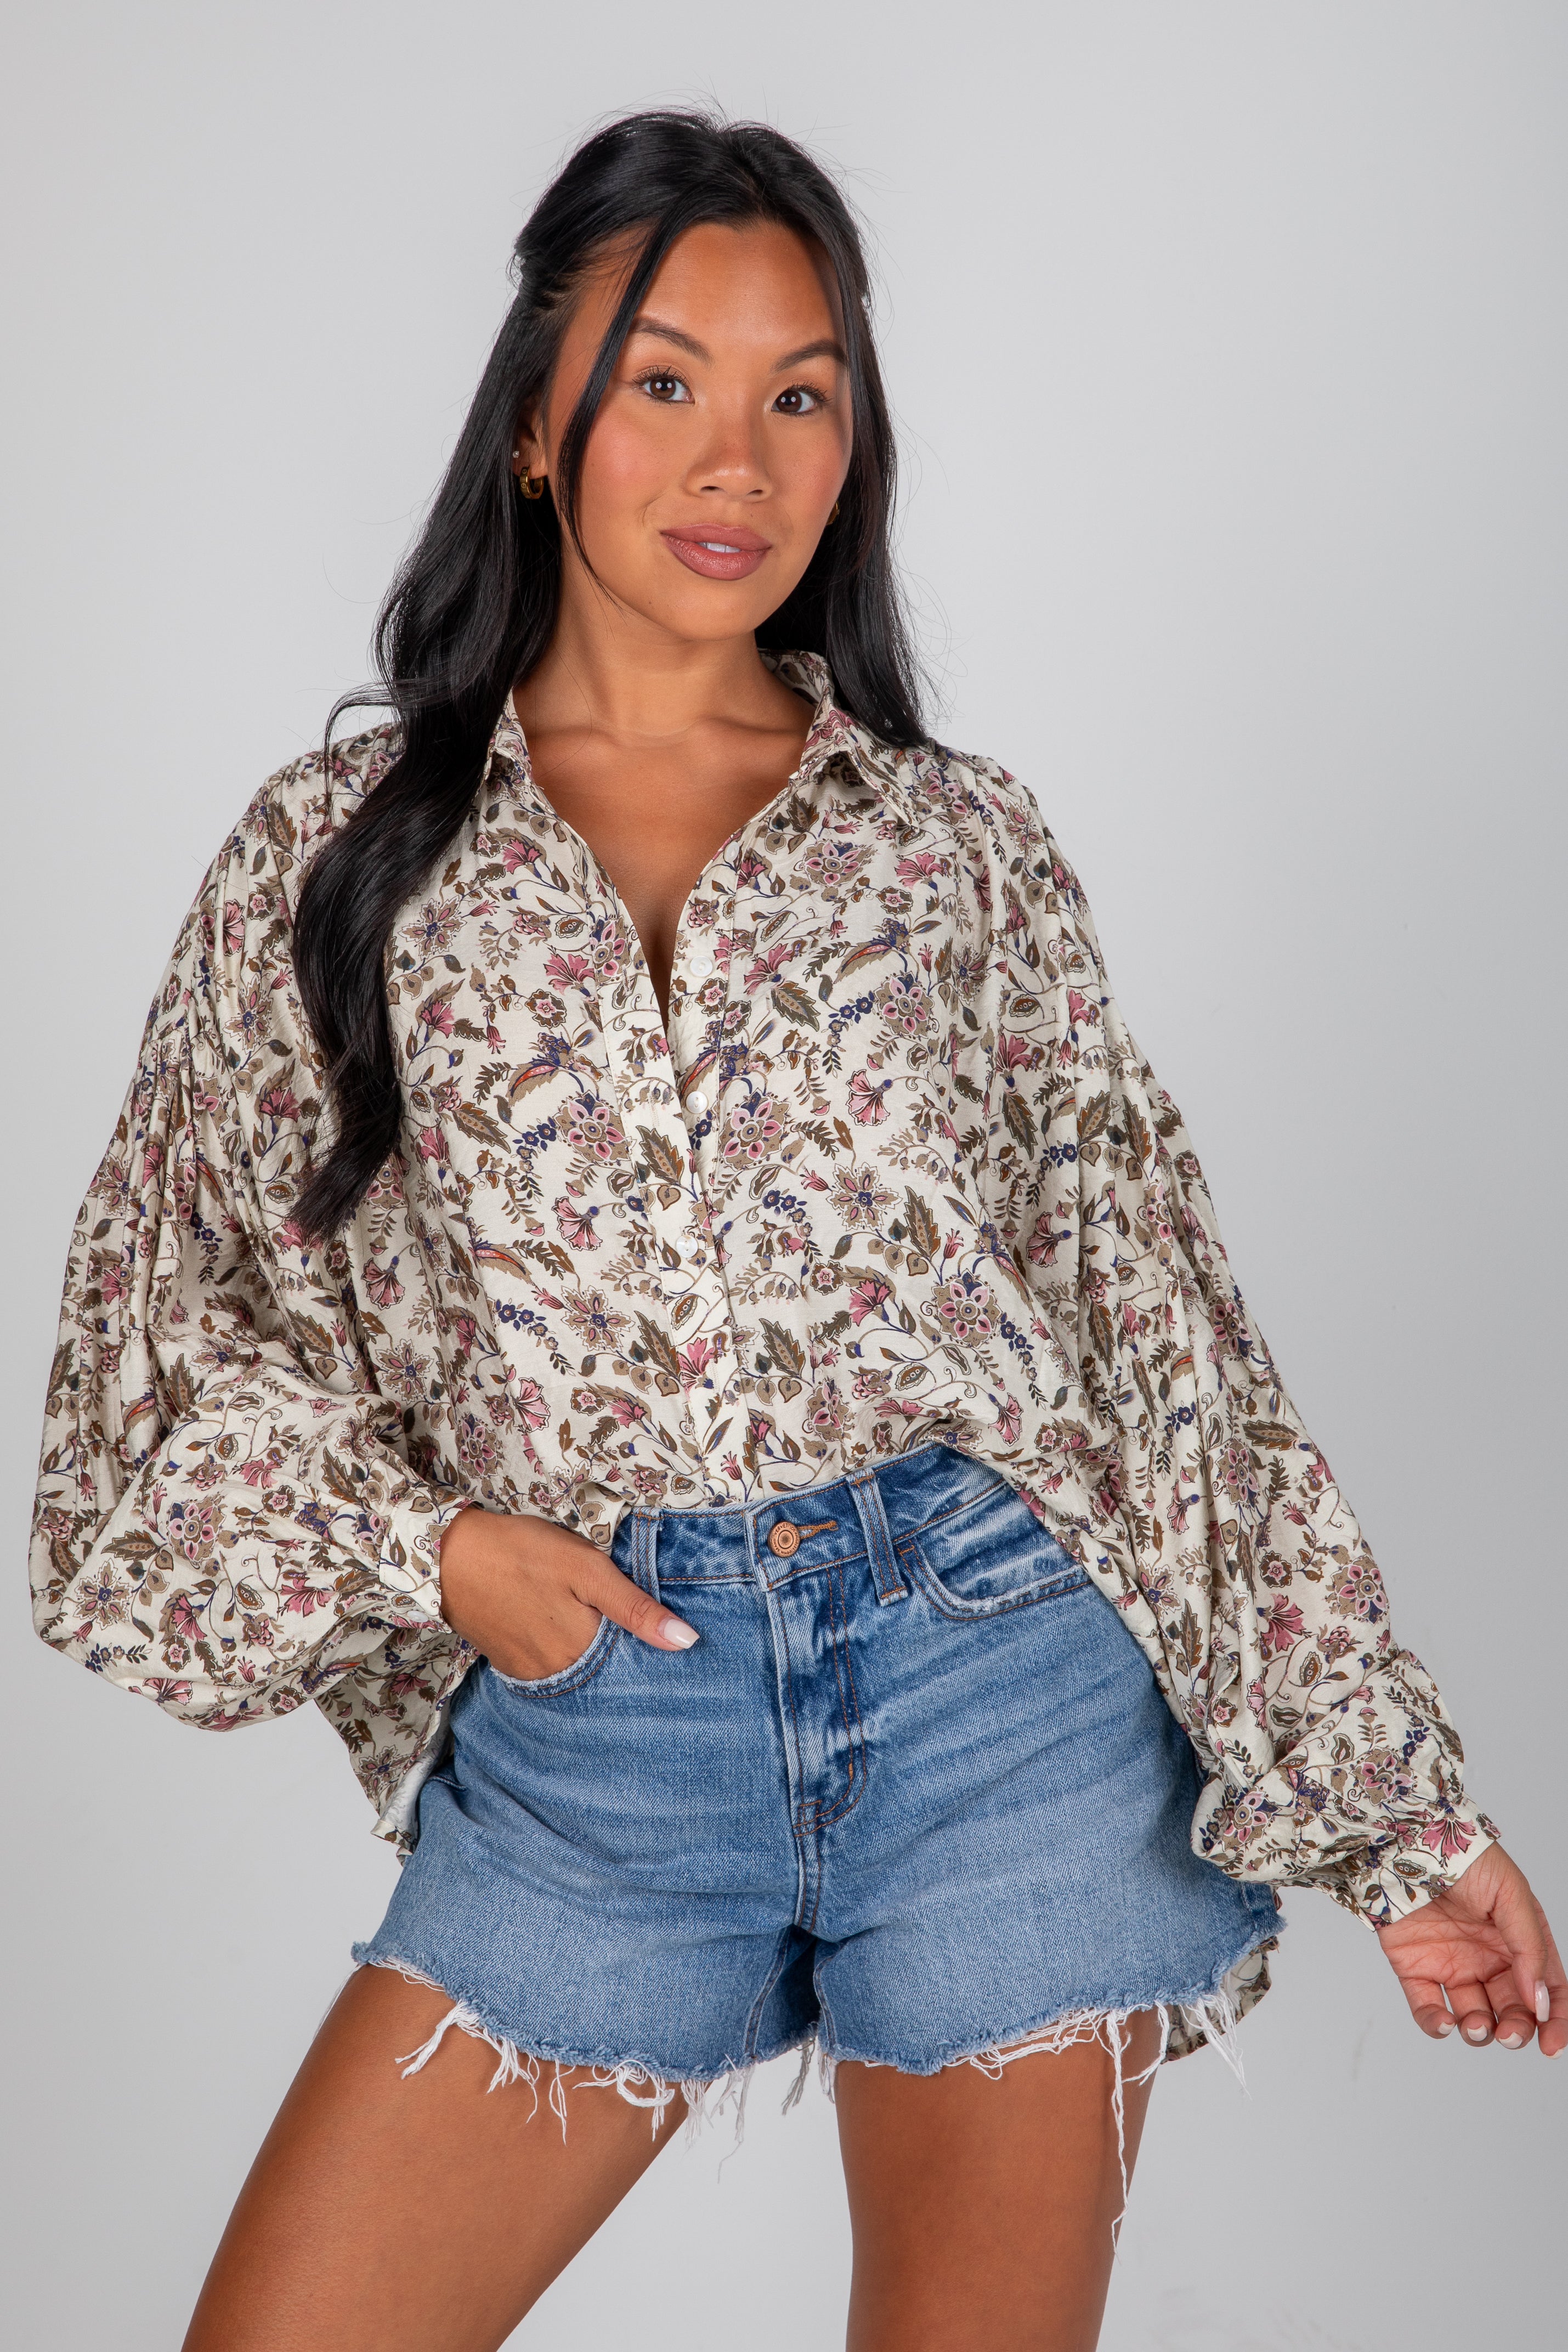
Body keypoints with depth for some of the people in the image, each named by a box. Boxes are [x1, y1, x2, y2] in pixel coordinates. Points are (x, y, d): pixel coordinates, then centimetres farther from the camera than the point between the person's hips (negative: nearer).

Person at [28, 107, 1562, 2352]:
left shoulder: (959, 844, 6)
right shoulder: (342, 847, 7)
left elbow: (1167, 1327, 5)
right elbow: (173, 1311, 10)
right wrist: (409, 1540, -7)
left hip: (1000, 1674, 0)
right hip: (580, 1722, 1)